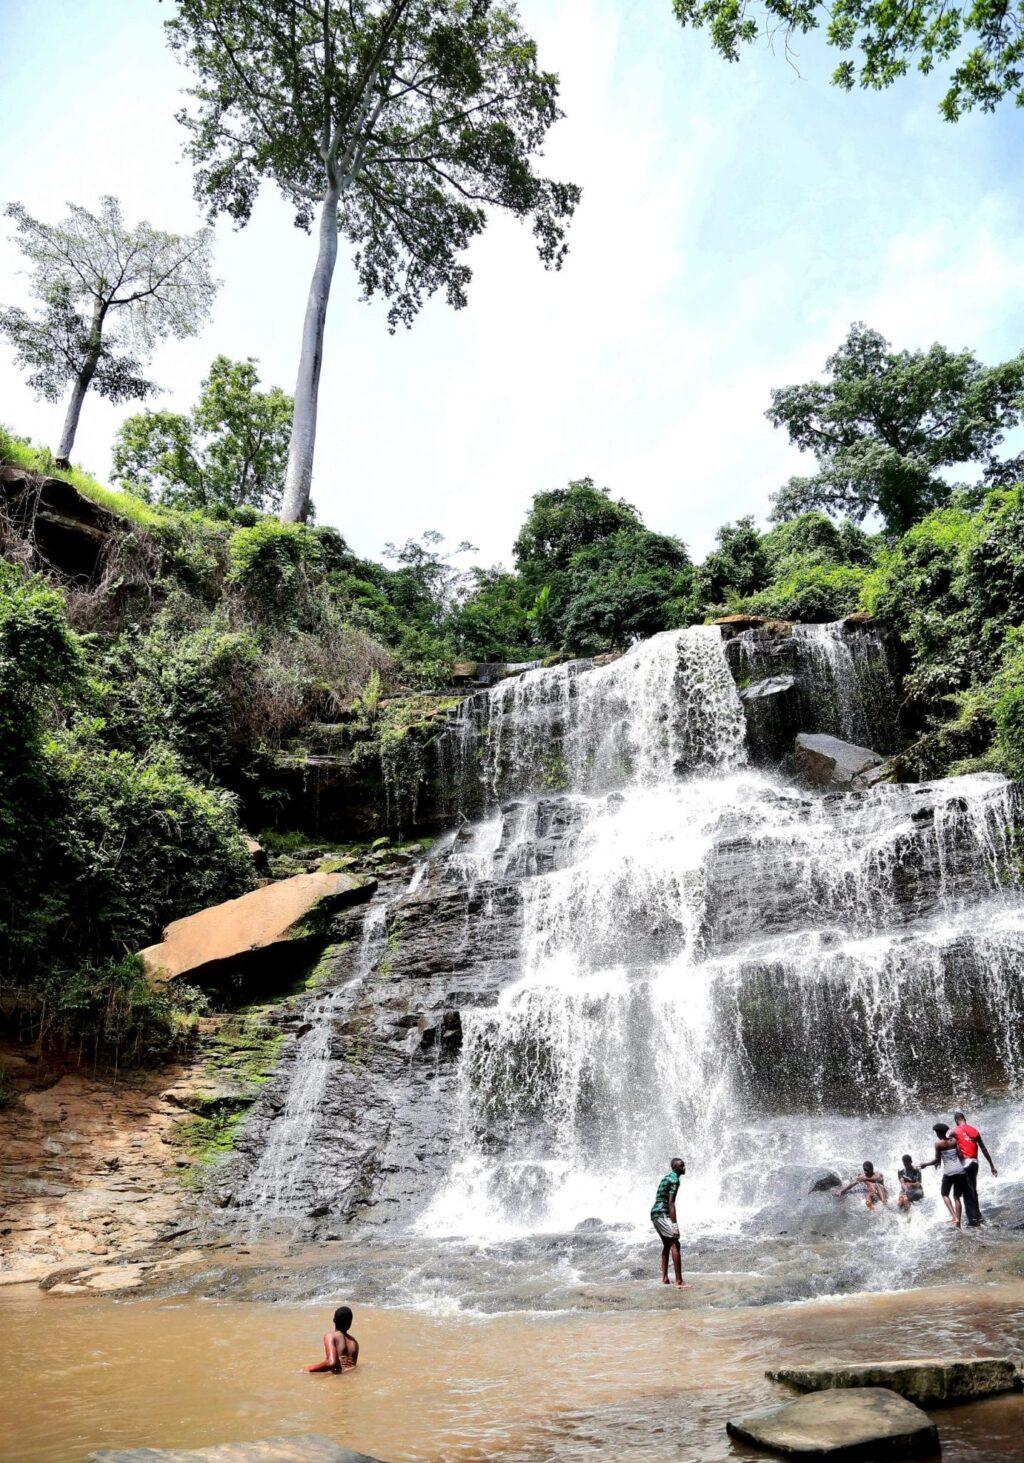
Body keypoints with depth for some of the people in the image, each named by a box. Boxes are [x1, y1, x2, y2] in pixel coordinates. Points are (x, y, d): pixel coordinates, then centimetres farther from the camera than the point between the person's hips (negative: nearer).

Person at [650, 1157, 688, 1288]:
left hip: (654, 1214, 10)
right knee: (675, 1244, -13)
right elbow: (671, 1202, -20)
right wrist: (674, 1225, -24)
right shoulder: (674, 1179, -12)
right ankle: (679, 1281, -18)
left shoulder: (667, 1177, 19)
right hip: (662, 1214, -10)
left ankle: (664, 1278, 19)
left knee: (667, 1245, 18)